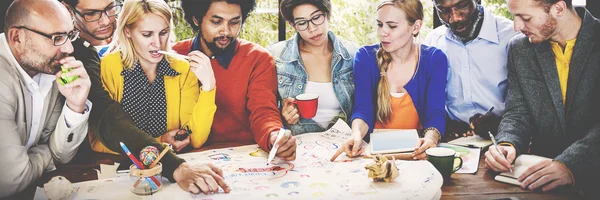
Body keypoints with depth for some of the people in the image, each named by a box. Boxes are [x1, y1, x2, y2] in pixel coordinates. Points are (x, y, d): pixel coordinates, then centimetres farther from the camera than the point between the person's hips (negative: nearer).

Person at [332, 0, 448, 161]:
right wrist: (357, 135, -33)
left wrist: (430, 137, -35)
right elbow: (362, 110, -10)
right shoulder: (365, 56, -2)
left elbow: (435, 113, -12)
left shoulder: (435, 59, -3)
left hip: (416, 150, 0)